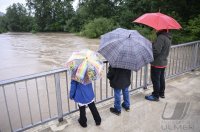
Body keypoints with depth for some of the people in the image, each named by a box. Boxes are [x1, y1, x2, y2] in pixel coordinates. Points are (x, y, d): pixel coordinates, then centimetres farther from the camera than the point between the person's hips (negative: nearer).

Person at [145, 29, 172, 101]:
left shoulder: (161, 37, -22)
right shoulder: (168, 38, 9)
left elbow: (156, 50, -27)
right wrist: (153, 45, 6)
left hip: (157, 63, -10)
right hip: (163, 62, 10)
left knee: (155, 80, 2)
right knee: (161, 78, 20)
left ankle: (155, 96, 13)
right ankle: (161, 93, 34)